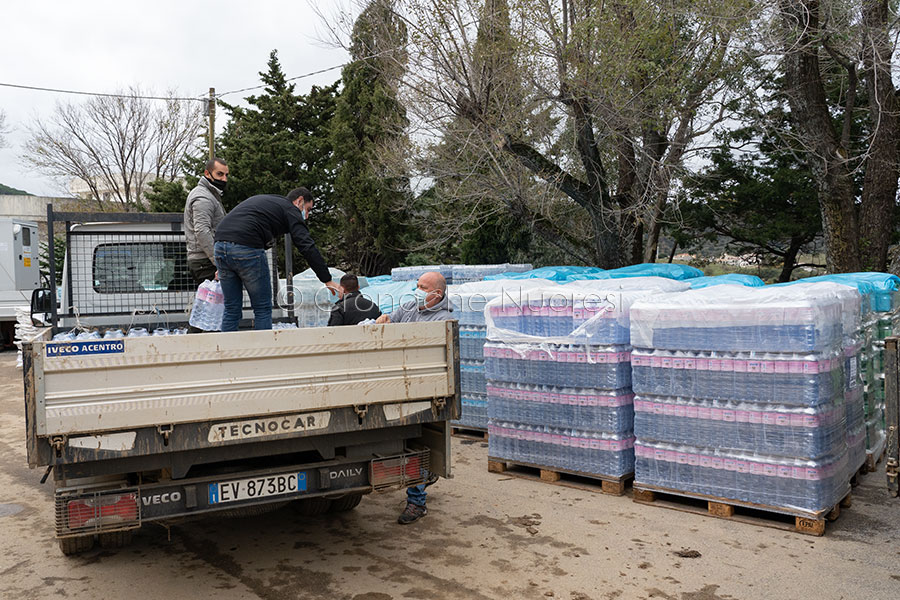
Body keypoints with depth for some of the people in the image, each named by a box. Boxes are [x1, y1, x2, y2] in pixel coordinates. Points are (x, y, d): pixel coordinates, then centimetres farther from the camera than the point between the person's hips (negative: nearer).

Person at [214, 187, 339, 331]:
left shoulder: (259, 199, 32)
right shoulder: (290, 209, 10)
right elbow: (307, 247, -1)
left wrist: (222, 268, 26)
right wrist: (327, 280, -2)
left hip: (220, 245, 7)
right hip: (246, 248, -7)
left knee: (231, 309, 14)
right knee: (263, 309, 5)